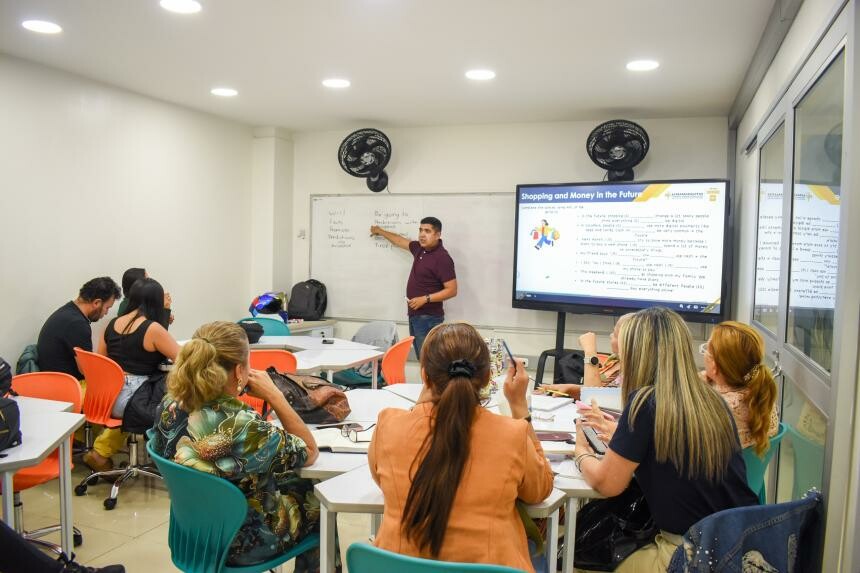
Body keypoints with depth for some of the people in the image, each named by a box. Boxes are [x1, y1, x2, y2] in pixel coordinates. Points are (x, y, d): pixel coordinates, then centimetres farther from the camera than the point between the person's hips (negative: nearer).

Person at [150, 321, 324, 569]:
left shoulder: (169, 406, -17)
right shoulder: (246, 428, -37)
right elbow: (310, 453, -18)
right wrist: (274, 395, -19)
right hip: (239, 543, -6)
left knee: (293, 482, 27)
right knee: (315, 500, 21)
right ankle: (309, 567, 45)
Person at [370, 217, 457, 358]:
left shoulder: (442, 258, -15)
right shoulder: (419, 248, 9)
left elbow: (452, 290, -17)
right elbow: (400, 241, 30)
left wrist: (425, 299, -22)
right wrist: (380, 231, 42)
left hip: (429, 317, -8)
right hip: (415, 314, 8)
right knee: (422, 358, 8)